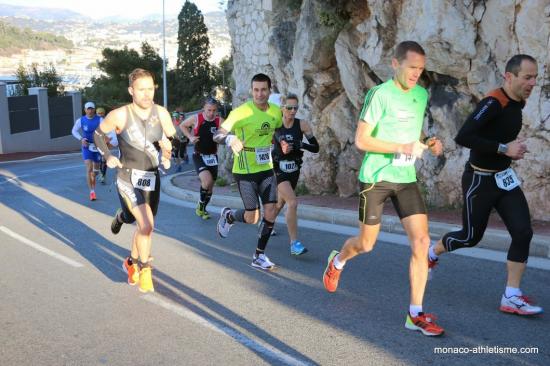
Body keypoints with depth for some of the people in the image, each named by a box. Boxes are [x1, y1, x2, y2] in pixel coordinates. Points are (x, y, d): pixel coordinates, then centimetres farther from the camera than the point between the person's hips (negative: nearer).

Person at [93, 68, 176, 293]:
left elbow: (173, 139, 7)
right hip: (128, 178, -4)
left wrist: (168, 149, -14)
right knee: (147, 224, -20)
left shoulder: (161, 113, -7)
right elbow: (98, 134, 3)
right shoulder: (120, 115, -15)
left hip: (152, 178, 4)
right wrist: (107, 156, -7)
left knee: (145, 227, 15)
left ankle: (132, 262, 42)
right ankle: (145, 269, 3)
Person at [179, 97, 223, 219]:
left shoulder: (220, 121, -8)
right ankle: (200, 204, 2)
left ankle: (203, 209, 35)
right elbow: (182, 126, 8)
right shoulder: (196, 118, -8)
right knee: (207, 180, -24)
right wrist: (190, 137, -3)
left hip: (212, 157, 3)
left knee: (210, 186, 11)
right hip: (199, 156, -3)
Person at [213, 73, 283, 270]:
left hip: (267, 169, 5)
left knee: (271, 213, -3)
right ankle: (228, 216, 32)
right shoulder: (241, 112, -18)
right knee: (252, 217, -3)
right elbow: (217, 135, -20)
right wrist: (230, 139, -40)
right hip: (245, 172, -5)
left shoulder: (276, 112, 0)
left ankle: (259, 255, 14)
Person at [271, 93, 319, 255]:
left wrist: (300, 145, -24)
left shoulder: (302, 125, -7)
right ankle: (294, 243, -14)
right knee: (292, 203, -20)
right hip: (278, 170, -4)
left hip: (294, 170, 4)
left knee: (281, 203, 20)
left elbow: (316, 147, -8)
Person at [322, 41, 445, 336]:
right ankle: (337, 262, 45)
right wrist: (402, 148, -23)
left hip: (406, 179, 5)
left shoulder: (422, 95, 9)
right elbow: (361, 140, -15)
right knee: (366, 244, 9)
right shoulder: (380, 94, -13)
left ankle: (415, 314, 0)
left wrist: (428, 144, 3)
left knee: (421, 241, -9)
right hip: (376, 178, -5)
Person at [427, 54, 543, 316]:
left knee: (523, 232, -6)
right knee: (471, 237, 7)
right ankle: (432, 252, 38)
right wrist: (504, 149, -29)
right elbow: (462, 137, -33)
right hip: (479, 181, -7)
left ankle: (511, 298, 2)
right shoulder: (493, 103, -22)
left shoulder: (517, 103, 5)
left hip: (504, 178, 8)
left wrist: (513, 150, 6)